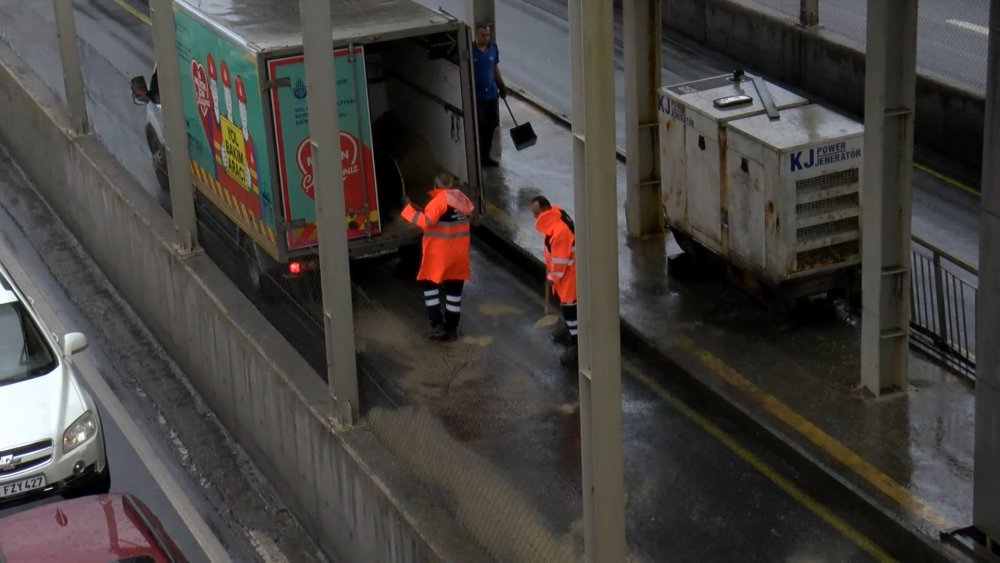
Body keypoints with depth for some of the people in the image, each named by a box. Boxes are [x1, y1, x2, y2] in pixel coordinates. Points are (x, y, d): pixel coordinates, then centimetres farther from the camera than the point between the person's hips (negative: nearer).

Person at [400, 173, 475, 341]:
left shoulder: (439, 200, -17)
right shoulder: (463, 199, 6)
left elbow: (425, 221, -23)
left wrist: (408, 206, -15)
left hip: (439, 253, -6)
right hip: (459, 253, 6)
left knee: (429, 284, 9)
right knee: (454, 289, 11)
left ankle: (437, 324, 1)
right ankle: (451, 328, 14)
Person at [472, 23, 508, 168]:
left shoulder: (493, 49, 3)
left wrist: (501, 86, 12)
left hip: (492, 94, 5)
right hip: (476, 96, -5)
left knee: (490, 126, 11)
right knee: (479, 128, -4)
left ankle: (486, 156, 23)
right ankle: (478, 158, 6)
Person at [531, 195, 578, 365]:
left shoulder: (560, 230, -33)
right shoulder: (555, 217, 0)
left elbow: (560, 258, -26)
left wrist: (553, 276, -14)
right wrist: (550, 269, 16)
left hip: (568, 272, -10)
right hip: (562, 269, 10)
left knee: (569, 305, -5)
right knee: (564, 303, 24)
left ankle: (575, 344, 0)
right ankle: (571, 332, 41)